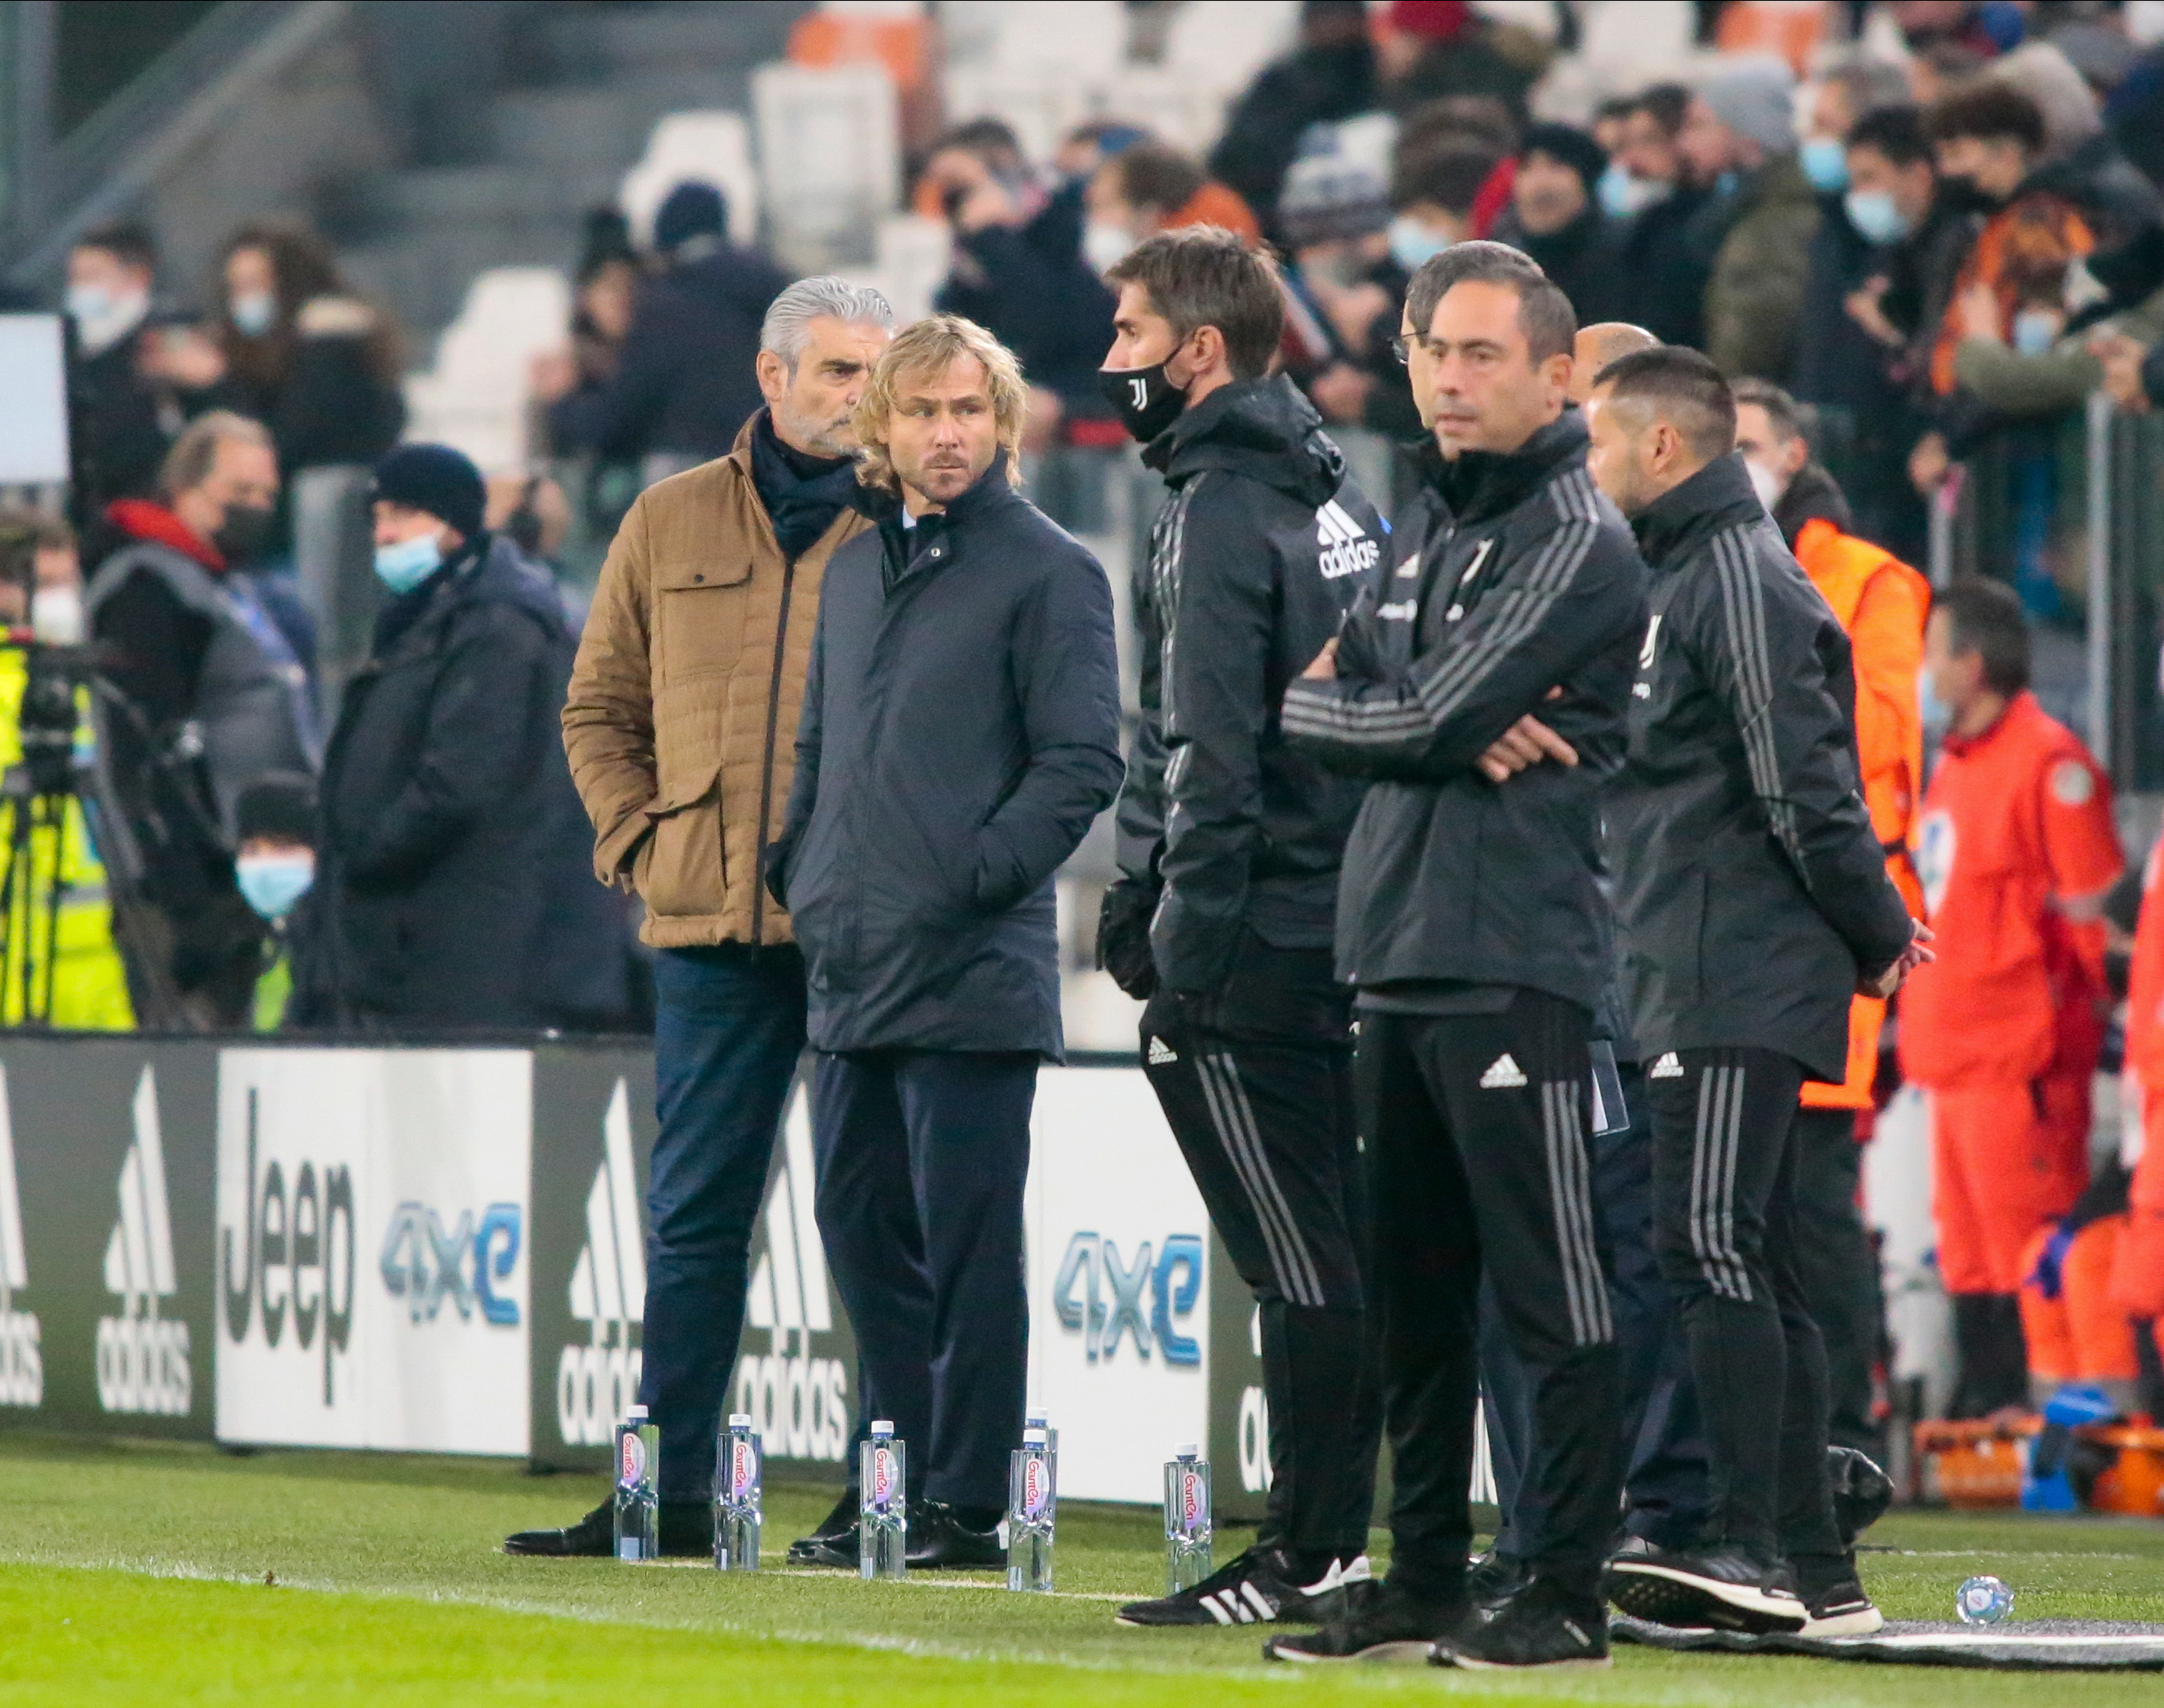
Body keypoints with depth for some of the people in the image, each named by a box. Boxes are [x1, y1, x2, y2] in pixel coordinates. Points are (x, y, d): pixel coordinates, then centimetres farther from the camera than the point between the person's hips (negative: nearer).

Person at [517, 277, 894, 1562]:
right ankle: (667, 1490, 10)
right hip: (715, 927, 3)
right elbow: (602, 708, 18)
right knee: (696, 1212, 6)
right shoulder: (674, 525, 12)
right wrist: (636, 840, 5)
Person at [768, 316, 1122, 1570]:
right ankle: (900, 1492, 15)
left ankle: (971, 1503, -4)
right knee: (864, 1231, 8)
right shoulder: (855, 567, 18)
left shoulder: (1049, 572, -3)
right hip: (850, 970, 7)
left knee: (965, 1241, -6)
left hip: (974, 972, -7)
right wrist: (804, 873, 12)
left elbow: (1083, 761, -8)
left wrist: (974, 877, -15)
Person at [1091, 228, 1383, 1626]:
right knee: (1338, 1254, 10)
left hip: (1248, 943, -9)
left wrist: (1182, 937, -16)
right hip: (1347, 924, 9)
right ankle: (1348, 1539, 13)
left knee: (1302, 1268, -7)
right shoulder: (1338, 496, 14)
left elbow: (1213, 759, -17)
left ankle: (1309, 1560, -4)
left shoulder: (1222, 511, -12)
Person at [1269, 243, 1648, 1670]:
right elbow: (1315, 709, 10)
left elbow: (1427, 718, -15)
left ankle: (1571, 1595, -6)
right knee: (1416, 1297, 12)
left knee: (1550, 1292, -7)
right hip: (1399, 959, 9)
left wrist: (1354, 704, 5)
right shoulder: (1428, 525, 19)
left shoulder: (1574, 540, -8)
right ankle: (1425, 1586, 18)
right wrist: (1460, 736, -8)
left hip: (1514, 963, -9)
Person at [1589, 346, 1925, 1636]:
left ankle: (1749, 1544, -22)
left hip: (1742, 985, -10)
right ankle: (1813, 1571, 9)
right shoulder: (1685, 574, 20)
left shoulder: (1740, 577, -12)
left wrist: (1876, 934, -8)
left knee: (1714, 1248, -16)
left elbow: (1802, 785, -15)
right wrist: (1872, 926, 17)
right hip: (1701, 985, 10)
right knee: (1754, 1270, 8)